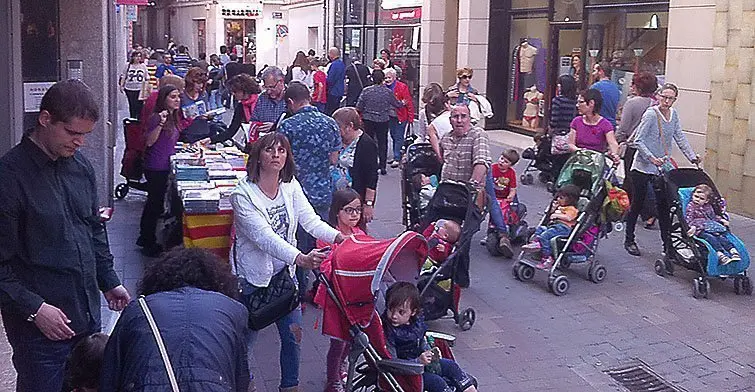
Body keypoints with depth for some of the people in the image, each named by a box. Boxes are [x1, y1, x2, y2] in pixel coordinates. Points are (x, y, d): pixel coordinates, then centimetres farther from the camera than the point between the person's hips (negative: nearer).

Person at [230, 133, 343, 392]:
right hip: (253, 275, -4)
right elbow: (264, 237, -29)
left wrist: (339, 237, -28)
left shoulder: (291, 187, 0)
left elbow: (310, 220, -9)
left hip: (284, 272, 5)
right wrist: (300, 258, -43)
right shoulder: (243, 194, -18)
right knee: (247, 336, 6)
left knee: (293, 334, 7)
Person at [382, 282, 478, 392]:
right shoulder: (388, 332, -27)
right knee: (436, 381, -20)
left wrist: (431, 353, -3)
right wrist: (418, 361, -30)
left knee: (451, 365, 6)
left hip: (422, 361, 8)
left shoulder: (417, 322, -5)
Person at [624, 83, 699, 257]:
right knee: (637, 204, 4)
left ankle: (667, 243, 9)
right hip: (643, 167, -6)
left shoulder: (673, 114, 7)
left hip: (663, 167, 6)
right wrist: (652, 158, -24)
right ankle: (629, 240, 18)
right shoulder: (650, 114, -14)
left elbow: (680, 138, 14)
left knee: (664, 205, 4)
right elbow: (638, 141, -16)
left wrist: (692, 156, 6)